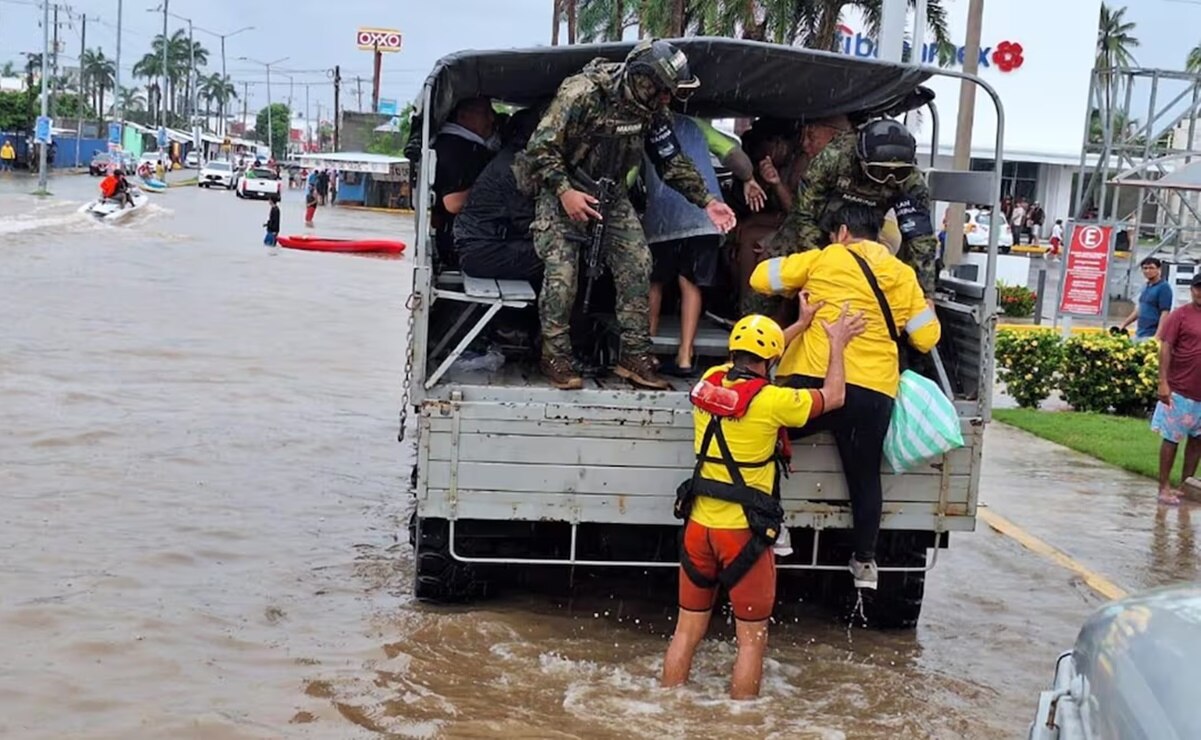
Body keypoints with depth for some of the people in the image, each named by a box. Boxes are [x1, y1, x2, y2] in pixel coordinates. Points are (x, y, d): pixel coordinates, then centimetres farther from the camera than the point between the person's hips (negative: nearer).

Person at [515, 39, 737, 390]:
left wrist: (707, 201, -3)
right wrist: (565, 192, -33)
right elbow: (542, 146, -24)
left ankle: (635, 355, 2)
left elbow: (673, 161, 3)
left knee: (637, 263, -5)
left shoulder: (650, 111, -7)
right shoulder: (583, 93, -27)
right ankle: (555, 356, -2)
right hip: (562, 189, -6)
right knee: (561, 269, -17)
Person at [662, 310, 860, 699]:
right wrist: (836, 344, 16)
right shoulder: (771, 400, -14)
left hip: (699, 524, 5)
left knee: (687, 631, 15)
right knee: (751, 639, 7)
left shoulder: (709, 383, 2)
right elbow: (833, 396, 2)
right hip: (744, 532, -5)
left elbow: (750, 359, 22)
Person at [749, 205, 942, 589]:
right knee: (865, 475, 19)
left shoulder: (824, 259, 5)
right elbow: (926, 339, 10)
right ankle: (864, 561, 28)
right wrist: (925, 310, 32)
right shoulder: (903, 275, 12)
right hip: (875, 392, 3)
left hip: (820, 381, -3)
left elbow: (760, 278, 8)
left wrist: (800, 287, 26)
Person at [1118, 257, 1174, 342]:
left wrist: (1157, 336, -23)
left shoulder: (1163, 287, -9)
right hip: (1139, 334, 8)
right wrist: (1123, 324, 22)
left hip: (1151, 335, -8)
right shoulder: (1145, 287, 16)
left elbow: (1164, 313, -15)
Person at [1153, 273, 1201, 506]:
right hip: (1181, 390, -6)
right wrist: (1163, 382, -19)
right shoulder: (1180, 315, -7)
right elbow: (1165, 349, -11)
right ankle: (1164, 487, 5)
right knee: (1172, 439, 0)